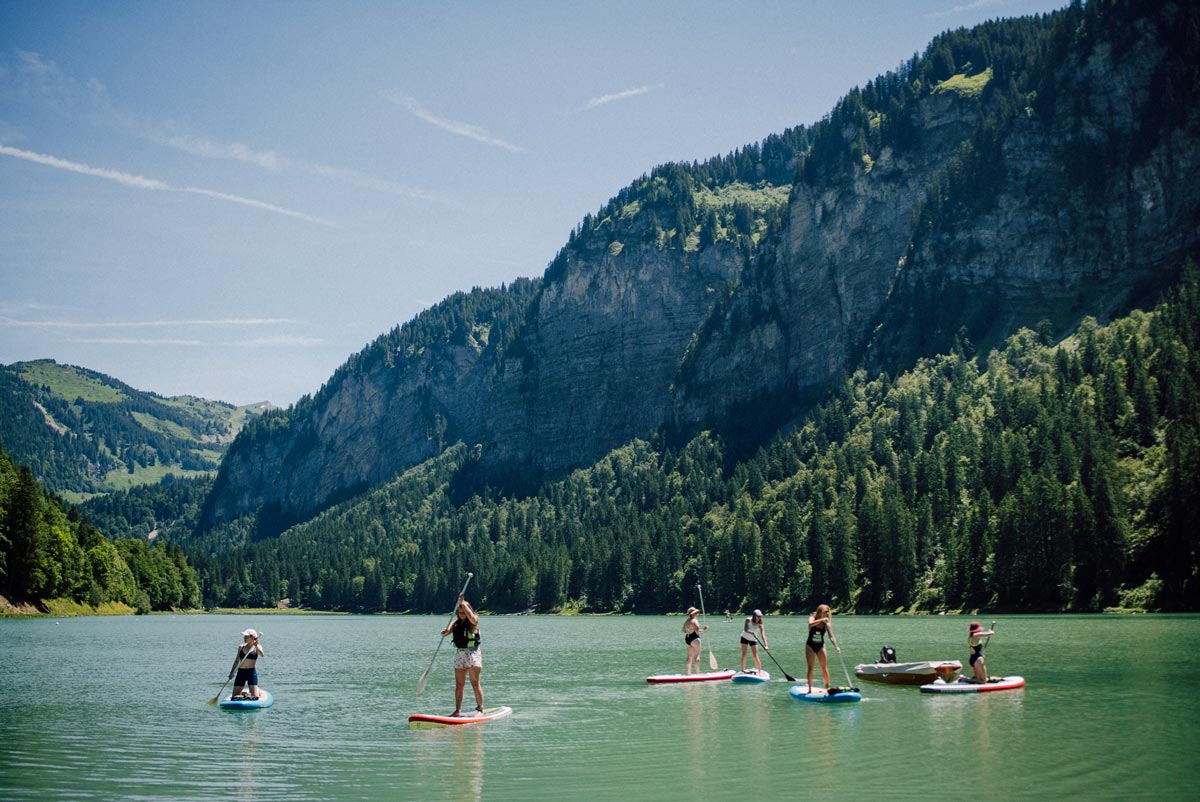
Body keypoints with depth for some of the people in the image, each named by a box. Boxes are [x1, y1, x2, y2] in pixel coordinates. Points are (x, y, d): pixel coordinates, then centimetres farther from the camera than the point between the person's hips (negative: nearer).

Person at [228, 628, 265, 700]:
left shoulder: (257, 647, -1)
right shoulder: (241, 647, 9)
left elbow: (262, 655, -22)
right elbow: (237, 661, 14)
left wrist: (256, 645, -30)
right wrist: (231, 672, 8)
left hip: (252, 673, -3)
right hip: (241, 673, 3)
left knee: (255, 697, -8)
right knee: (234, 697, 2)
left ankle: (248, 695, 26)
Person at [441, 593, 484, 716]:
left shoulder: (473, 620, -5)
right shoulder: (456, 622, 11)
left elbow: (470, 616, -27)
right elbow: (448, 631, 0)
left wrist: (462, 603, -27)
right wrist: (446, 631, -24)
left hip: (472, 652, -6)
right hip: (459, 653, 6)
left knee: (475, 683, -5)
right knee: (459, 684, 6)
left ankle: (480, 708, 1)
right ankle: (458, 710, 10)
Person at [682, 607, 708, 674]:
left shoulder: (686, 622, 12)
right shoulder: (694, 621, -13)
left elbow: (684, 631, 16)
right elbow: (697, 631, -22)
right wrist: (703, 629, -8)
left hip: (687, 639, 8)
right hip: (694, 638, -8)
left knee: (690, 656, 15)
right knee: (697, 656, -6)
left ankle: (688, 672, 19)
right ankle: (697, 673, -10)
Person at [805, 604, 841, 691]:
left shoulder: (826, 624, -8)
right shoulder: (812, 618, -12)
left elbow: (831, 637, -17)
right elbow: (810, 624, -37)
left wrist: (836, 646, -32)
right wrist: (821, 620, -42)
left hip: (820, 646, 2)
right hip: (810, 646, -2)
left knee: (824, 667, -2)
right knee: (810, 668, -1)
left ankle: (827, 687, 4)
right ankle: (810, 688, 4)